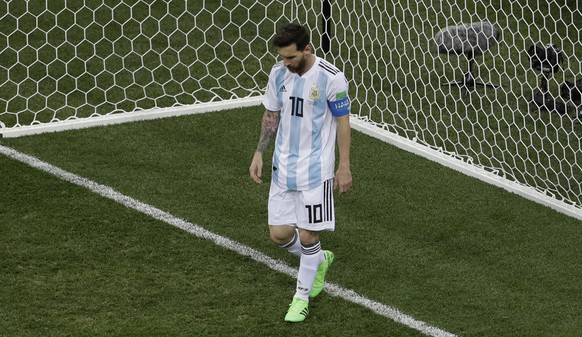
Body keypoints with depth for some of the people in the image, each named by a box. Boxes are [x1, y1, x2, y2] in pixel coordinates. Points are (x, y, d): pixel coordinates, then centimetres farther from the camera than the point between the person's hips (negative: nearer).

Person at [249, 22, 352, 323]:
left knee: (308, 236, -2)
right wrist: (259, 155, 6)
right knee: (279, 233, 5)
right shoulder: (278, 73, -1)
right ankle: (319, 261, 35)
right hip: (283, 168, 5)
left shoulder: (331, 78, -16)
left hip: (316, 170, -5)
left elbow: (342, 122, -7)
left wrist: (344, 166, -5)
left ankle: (302, 296, 19)